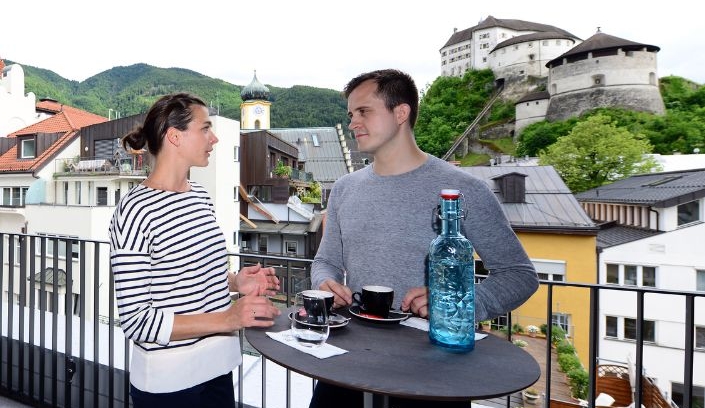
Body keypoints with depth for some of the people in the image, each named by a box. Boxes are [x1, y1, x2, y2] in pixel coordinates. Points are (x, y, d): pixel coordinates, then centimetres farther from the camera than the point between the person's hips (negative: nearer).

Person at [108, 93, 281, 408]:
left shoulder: (200, 196, 3)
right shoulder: (135, 210, -20)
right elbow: (136, 320, -20)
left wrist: (235, 282, -3)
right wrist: (226, 319, -27)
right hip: (167, 381, -6)